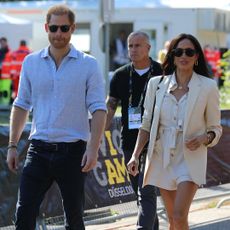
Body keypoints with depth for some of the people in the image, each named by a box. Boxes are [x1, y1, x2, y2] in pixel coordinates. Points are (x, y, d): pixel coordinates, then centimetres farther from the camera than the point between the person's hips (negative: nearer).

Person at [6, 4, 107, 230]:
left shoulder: (88, 65, -1)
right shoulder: (31, 62, 7)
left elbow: (98, 110, -4)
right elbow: (21, 106, 13)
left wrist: (93, 149, -14)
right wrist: (12, 145, 8)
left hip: (72, 151, -2)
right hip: (39, 150, 2)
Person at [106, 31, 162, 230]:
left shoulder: (162, 74, -3)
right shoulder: (121, 76, 7)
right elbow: (109, 108, 6)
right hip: (129, 143, 5)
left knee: (146, 193, -13)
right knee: (140, 193, 13)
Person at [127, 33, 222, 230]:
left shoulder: (207, 87, -5)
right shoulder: (157, 84, 2)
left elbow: (215, 128, 4)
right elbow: (146, 125, 9)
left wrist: (203, 138, -17)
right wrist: (135, 156, 1)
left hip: (190, 159, -3)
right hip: (162, 158, 3)